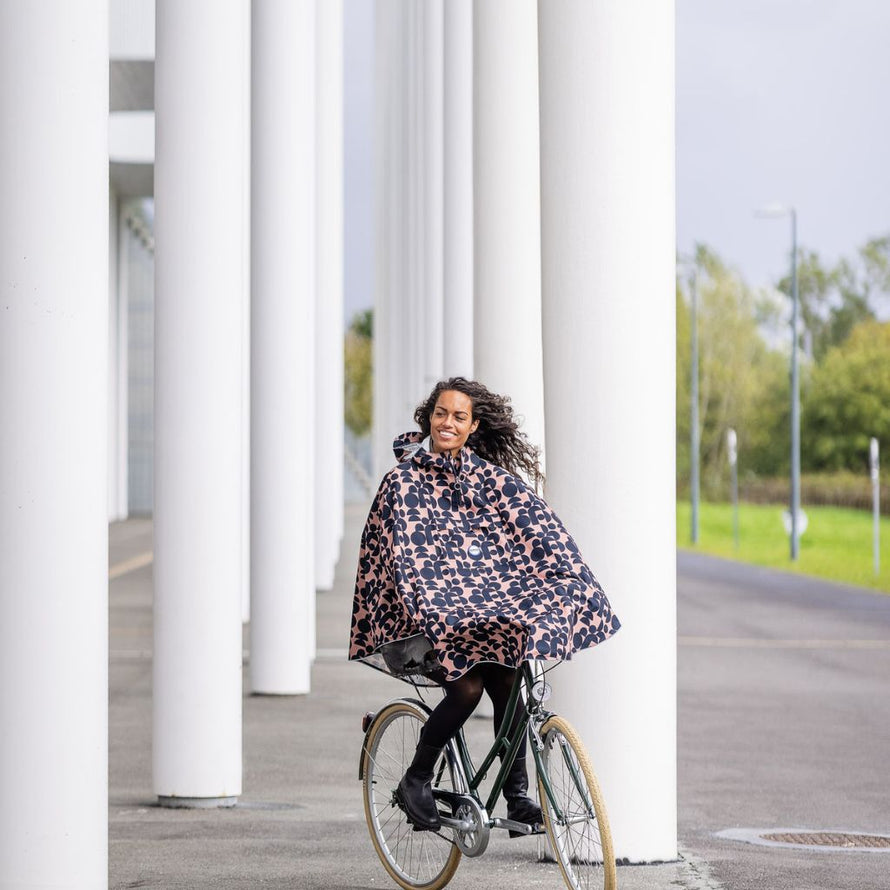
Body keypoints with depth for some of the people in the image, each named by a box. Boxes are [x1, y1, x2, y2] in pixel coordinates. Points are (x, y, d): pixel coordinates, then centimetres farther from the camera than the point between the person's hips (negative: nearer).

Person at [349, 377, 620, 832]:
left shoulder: (492, 478, 11)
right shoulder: (404, 481, -2)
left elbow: (539, 528, 2)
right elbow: (401, 553, -13)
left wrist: (573, 585, -11)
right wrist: (426, 607, -28)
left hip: (487, 602, 4)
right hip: (429, 614, -4)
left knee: (507, 684, -19)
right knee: (468, 687, -25)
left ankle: (517, 795, -9)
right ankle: (415, 781, -5)